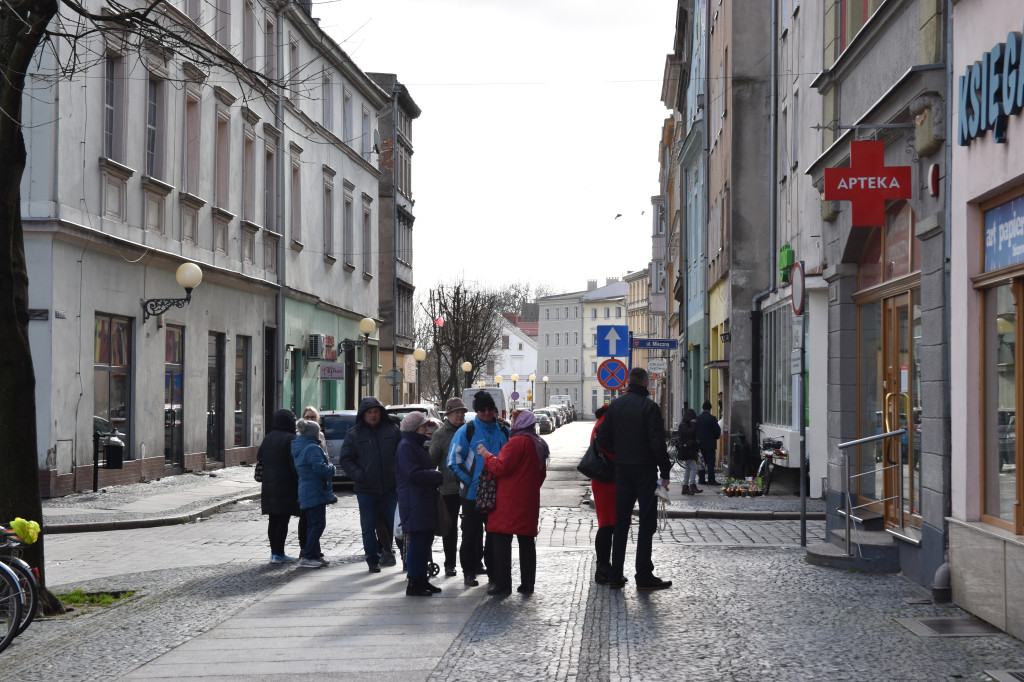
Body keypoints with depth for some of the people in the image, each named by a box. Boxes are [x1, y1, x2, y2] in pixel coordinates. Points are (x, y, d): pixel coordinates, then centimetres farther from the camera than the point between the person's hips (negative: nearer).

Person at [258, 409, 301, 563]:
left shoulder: (268, 438, 10)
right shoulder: (290, 439, -12)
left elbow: (259, 457, 15)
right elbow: (295, 464, -16)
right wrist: (299, 483, -11)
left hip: (269, 485, 7)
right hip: (286, 486, -7)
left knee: (273, 520, 11)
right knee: (283, 520, -3)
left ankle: (274, 552, 15)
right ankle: (279, 554, -3)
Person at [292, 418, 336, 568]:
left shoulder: (298, 448, 15)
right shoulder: (313, 448, -16)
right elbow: (320, 468, -25)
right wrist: (331, 468, -5)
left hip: (305, 492, 10)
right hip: (315, 492, -10)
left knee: (312, 525, 14)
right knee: (317, 524, -7)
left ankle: (315, 556, 19)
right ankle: (307, 557, -9)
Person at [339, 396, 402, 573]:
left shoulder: (392, 429, 4)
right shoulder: (354, 434, 1)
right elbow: (346, 460, 2)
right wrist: (359, 476, -14)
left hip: (391, 487, 1)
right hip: (366, 490, 0)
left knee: (396, 524, 4)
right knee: (369, 527, 5)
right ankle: (373, 560, 15)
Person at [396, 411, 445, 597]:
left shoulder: (417, 446, 20)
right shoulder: (406, 446, -13)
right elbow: (413, 474, -21)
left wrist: (433, 477, 8)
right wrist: (437, 476, -13)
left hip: (425, 501, 10)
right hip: (414, 503, -10)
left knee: (425, 540, 13)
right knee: (416, 542, -8)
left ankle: (422, 580, 20)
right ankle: (414, 585, -3)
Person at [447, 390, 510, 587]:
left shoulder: (503, 432, 7)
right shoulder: (466, 431, -6)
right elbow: (454, 461, -6)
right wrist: (470, 481, -11)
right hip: (473, 494, -4)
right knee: (471, 534, 1)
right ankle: (469, 572, 10)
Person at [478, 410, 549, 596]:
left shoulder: (517, 442, -13)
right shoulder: (539, 444, 15)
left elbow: (501, 467, -18)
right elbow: (541, 475, 22)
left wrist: (486, 455, -4)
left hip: (510, 501, -9)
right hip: (529, 501, 9)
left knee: (501, 540, -4)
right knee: (526, 541, 10)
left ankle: (502, 585, -6)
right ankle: (527, 584, 12)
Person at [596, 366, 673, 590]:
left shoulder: (615, 405, 6)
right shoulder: (650, 407, -11)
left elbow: (603, 439, 6)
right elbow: (657, 443, -15)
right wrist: (665, 472, -9)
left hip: (622, 469, 6)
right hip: (645, 470, -5)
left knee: (621, 522, 10)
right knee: (647, 522, 0)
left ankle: (616, 576, 11)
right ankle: (644, 576, -1)